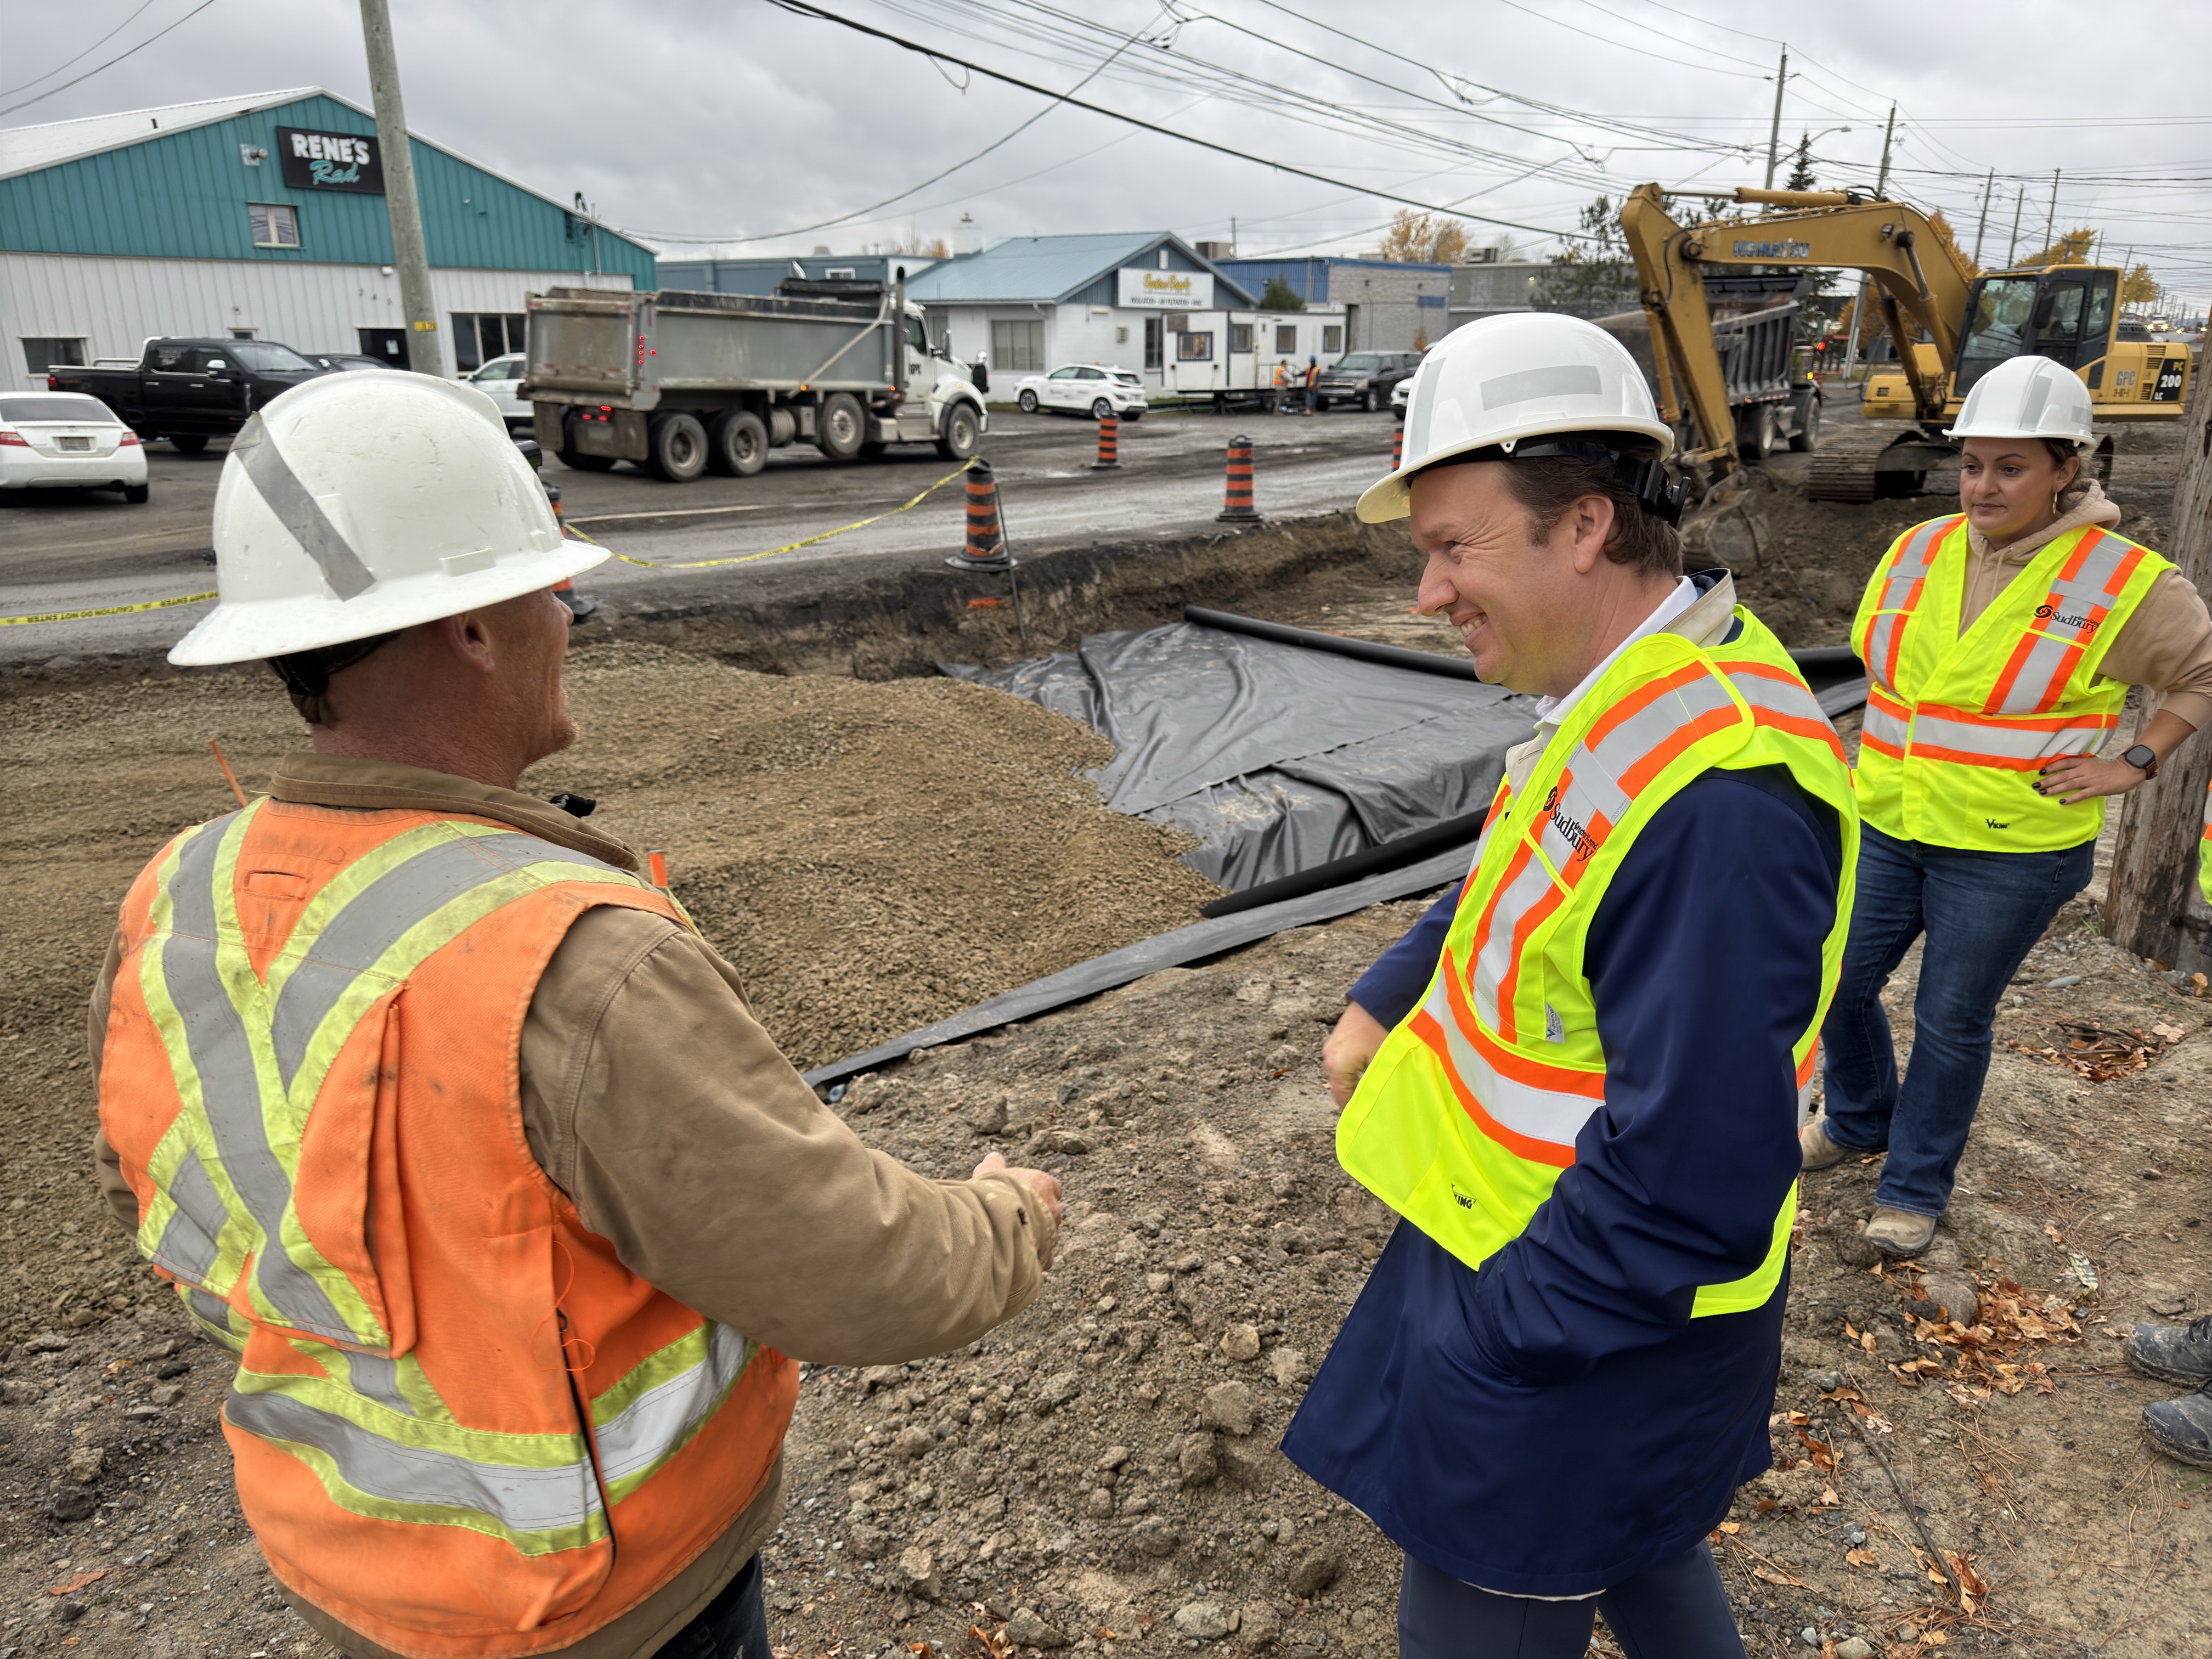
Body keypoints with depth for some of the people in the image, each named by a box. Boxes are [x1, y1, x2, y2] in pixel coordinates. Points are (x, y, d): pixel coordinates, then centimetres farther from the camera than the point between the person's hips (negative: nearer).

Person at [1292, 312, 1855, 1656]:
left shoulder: (1715, 790, -34)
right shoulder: (1642, 692, -2)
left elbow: (1689, 1185, -32)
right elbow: (1519, 881, 16)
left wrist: (1484, 1335, -19)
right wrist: (1383, 1004, 6)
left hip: (1590, 1323, -9)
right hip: (1545, 1245, 9)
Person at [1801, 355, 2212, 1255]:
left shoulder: (2121, 582, -11)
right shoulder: (1919, 550, 1)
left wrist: (2133, 762, -6)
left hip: (2009, 853, -4)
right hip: (1886, 829, 4)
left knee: (1951, 1021, 7)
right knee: (1836, 985, 11)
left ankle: (1915, 1189, 27)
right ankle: (1859, 1122, 39)